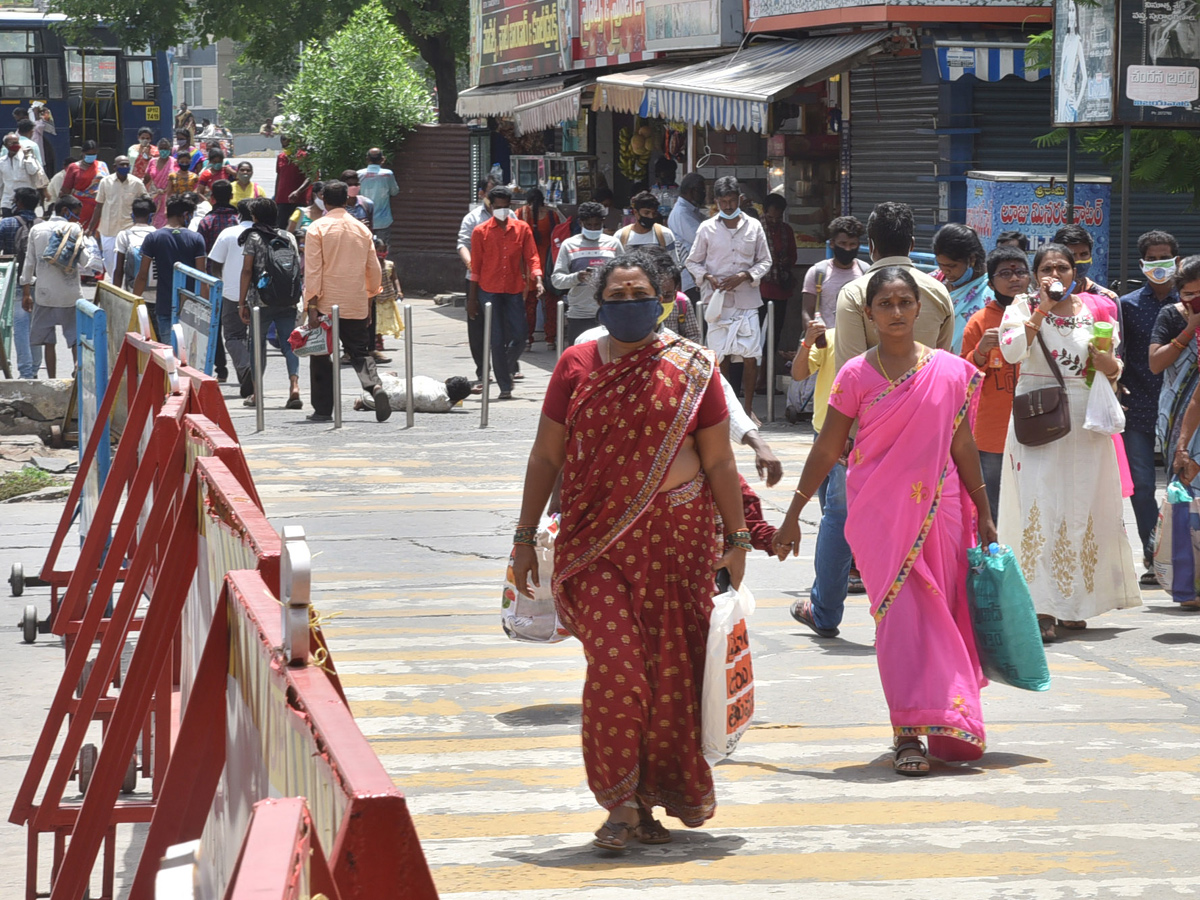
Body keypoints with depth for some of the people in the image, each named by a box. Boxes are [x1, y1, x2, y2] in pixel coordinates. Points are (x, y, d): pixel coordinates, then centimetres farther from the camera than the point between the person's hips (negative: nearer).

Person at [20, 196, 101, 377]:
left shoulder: (37, 230, 5)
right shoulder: (74, 229, -6)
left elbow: (29, 262, 7)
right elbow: (85, 261, -10)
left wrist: (26, 292, 13)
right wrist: (82, 240, 4)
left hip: (44, 294, 3)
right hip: (70, 294, -2)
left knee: (48, 341, 6)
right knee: (76, 339, 5)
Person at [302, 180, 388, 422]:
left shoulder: (317, 228, -5)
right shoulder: (362, 229, 8)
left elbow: (313, 270, -10)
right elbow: (374, 269, 11)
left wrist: (312, 305, -10)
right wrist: (369, 300, 21)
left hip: (326, 304, -3)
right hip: (357, 305, 3)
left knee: (322, 357, 6)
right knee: (360, 351, 9)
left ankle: (323, 410, 7)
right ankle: (375, 386, -19)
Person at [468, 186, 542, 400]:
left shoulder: (522, 229, 4)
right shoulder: (480, 231, 1)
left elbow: (531, 257, 3)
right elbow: (476, 266, 3)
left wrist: (537, 279, -15)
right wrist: (472, 298, 3)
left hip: (514, 290, 2)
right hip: (489, 292, -2)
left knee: (519, 337, 0)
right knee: (497, 340, -2)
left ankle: (508, 369, 29)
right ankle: (504, 386, 4)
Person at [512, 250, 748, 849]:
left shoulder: (691, 370, 4)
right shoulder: (576, 366, 6)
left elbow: (719, 462, 6)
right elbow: (545, 456, 9)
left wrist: (738, 539, 3)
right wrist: (525, 536, 6)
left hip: (677, 535, 0)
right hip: (597, 539, 0)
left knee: (671, 669, 2)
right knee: (614, 665, -11)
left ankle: (656, 799, 17)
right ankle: (622, 803, -5)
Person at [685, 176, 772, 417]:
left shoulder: (754, 226, 5)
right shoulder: (707, 228, 3)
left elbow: (765, 261, 9)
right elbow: (693, 262, 9)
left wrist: (744, 276, -8)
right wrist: (708, 277, -10)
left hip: (746, 300, 0)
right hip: (717, 300, 0)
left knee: (750, 356, -5)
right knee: (721, 356, 3)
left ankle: (748, 408, 4)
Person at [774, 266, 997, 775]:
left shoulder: (951, 372, 5)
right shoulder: (856, 376, 1)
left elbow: (963, 446, 11)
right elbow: (827, 448, 5)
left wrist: (983, 514, 12)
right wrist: (793, 514, 5)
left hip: (939, 511, 2)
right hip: (878, 512, -2)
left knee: (940, 611, 5)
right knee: (900, 611, -10)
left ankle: (947, 730, 18)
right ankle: (908, 732, -12)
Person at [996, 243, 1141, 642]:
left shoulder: (1093, 310, 10)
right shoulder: (1023, 307, 4)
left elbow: (1114, 370, 14)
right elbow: (1011, 350, -15)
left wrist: (1105, 361, -8)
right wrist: (1041, 310, -16)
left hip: (1084, 421, 3)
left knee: (1081, 507, 5)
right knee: (1040, 504, -11)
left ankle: (1073, 602, 16)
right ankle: (1041, 608, -14)